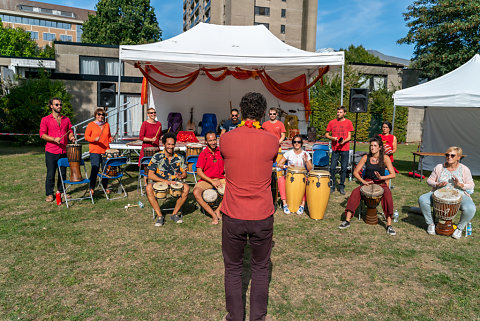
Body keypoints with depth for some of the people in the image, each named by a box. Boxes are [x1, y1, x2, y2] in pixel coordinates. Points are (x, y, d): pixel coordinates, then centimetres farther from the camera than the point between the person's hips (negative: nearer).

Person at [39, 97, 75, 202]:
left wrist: (71, 137, -6)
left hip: (64, 151, 4)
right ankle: (49, 194, 11)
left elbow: (70, 131, 16)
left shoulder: (66, 119, 12)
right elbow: (42, 134, -4)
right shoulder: (45, 120, 1)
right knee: (50, 174, 1)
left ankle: (61, 191, 23)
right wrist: (54, 139, -19)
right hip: (51, 152, -3)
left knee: (63, 173, 10)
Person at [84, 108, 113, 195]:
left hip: (105, 150, 4)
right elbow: (86, 136, 0)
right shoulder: (91, 125, 1)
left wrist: (111, 139, 0)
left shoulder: (107, 125, 13)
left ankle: (105, 187, 18)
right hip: (95, 151, -4)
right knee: (95, 168, -7)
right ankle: (92, 188, 6)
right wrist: (94, 139, -17)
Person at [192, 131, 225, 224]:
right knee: (196, 192, -30)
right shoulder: (203, 154, -5)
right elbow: (199, 172, -8)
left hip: (220, 179, 2)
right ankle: (213, 215, -18)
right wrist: (212, 181, -15)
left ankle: (218, 210, -10)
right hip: (206, 180, -2)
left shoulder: (221, 152, 4)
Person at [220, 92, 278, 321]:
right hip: (262, 216, 0)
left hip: (233, 216, 0)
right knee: (260, 269, 19)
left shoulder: (226, 139, -8)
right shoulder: (272, 141, -8)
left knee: (233, 269, 17)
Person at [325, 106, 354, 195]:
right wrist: (332, 138, -10)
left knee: (344, 168, 4)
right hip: (335, 148, 1)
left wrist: (344, 141, -18)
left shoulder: (348, 122, 3)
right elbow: (326, 134, 10)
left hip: (345, 149, 0)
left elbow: (349, 137, 2)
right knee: (332, 168, -1)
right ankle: (332, 186, 12)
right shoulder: (332, 122, 4)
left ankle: (341, 187, 16)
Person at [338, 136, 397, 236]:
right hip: (367, 182, 2)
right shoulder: (366, 157, 0)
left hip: (380, 183, -2)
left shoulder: (385, 158, -4)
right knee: (355, 192, -27)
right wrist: (363, 181, -12)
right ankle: (347, 220, -25)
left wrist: (381, 177, -26)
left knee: (387, 194, -34)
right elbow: (355, 172, 2)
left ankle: (389, 225, -30)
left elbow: (393, 174, -8)